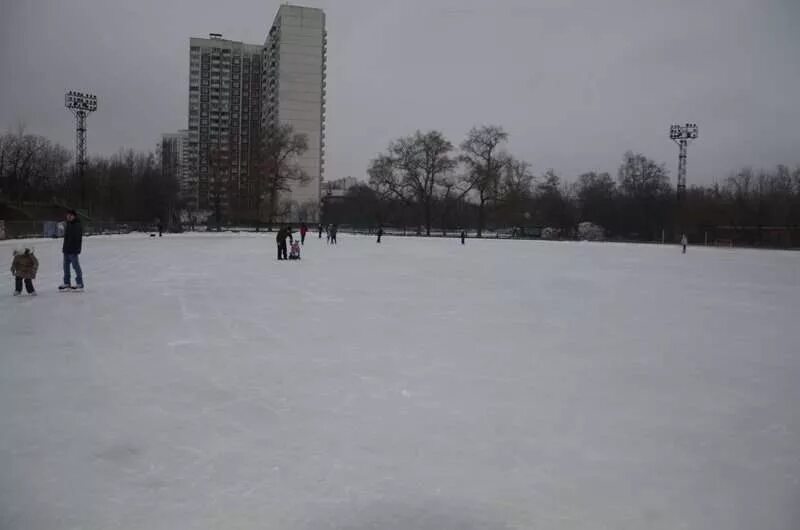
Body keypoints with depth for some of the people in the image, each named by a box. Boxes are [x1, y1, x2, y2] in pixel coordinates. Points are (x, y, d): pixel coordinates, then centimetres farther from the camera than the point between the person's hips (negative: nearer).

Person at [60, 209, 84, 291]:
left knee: (76, 266, -5)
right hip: (66, 250, 10)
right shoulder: (68, 225, 16)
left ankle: (80, 283, 1)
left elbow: (78, 238, -19)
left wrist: (77, 249, -24)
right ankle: (66, 283, 20)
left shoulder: (77, 225, -13)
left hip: (73, 250, -10)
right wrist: (64, 247, 21)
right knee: (66, 266, 12)